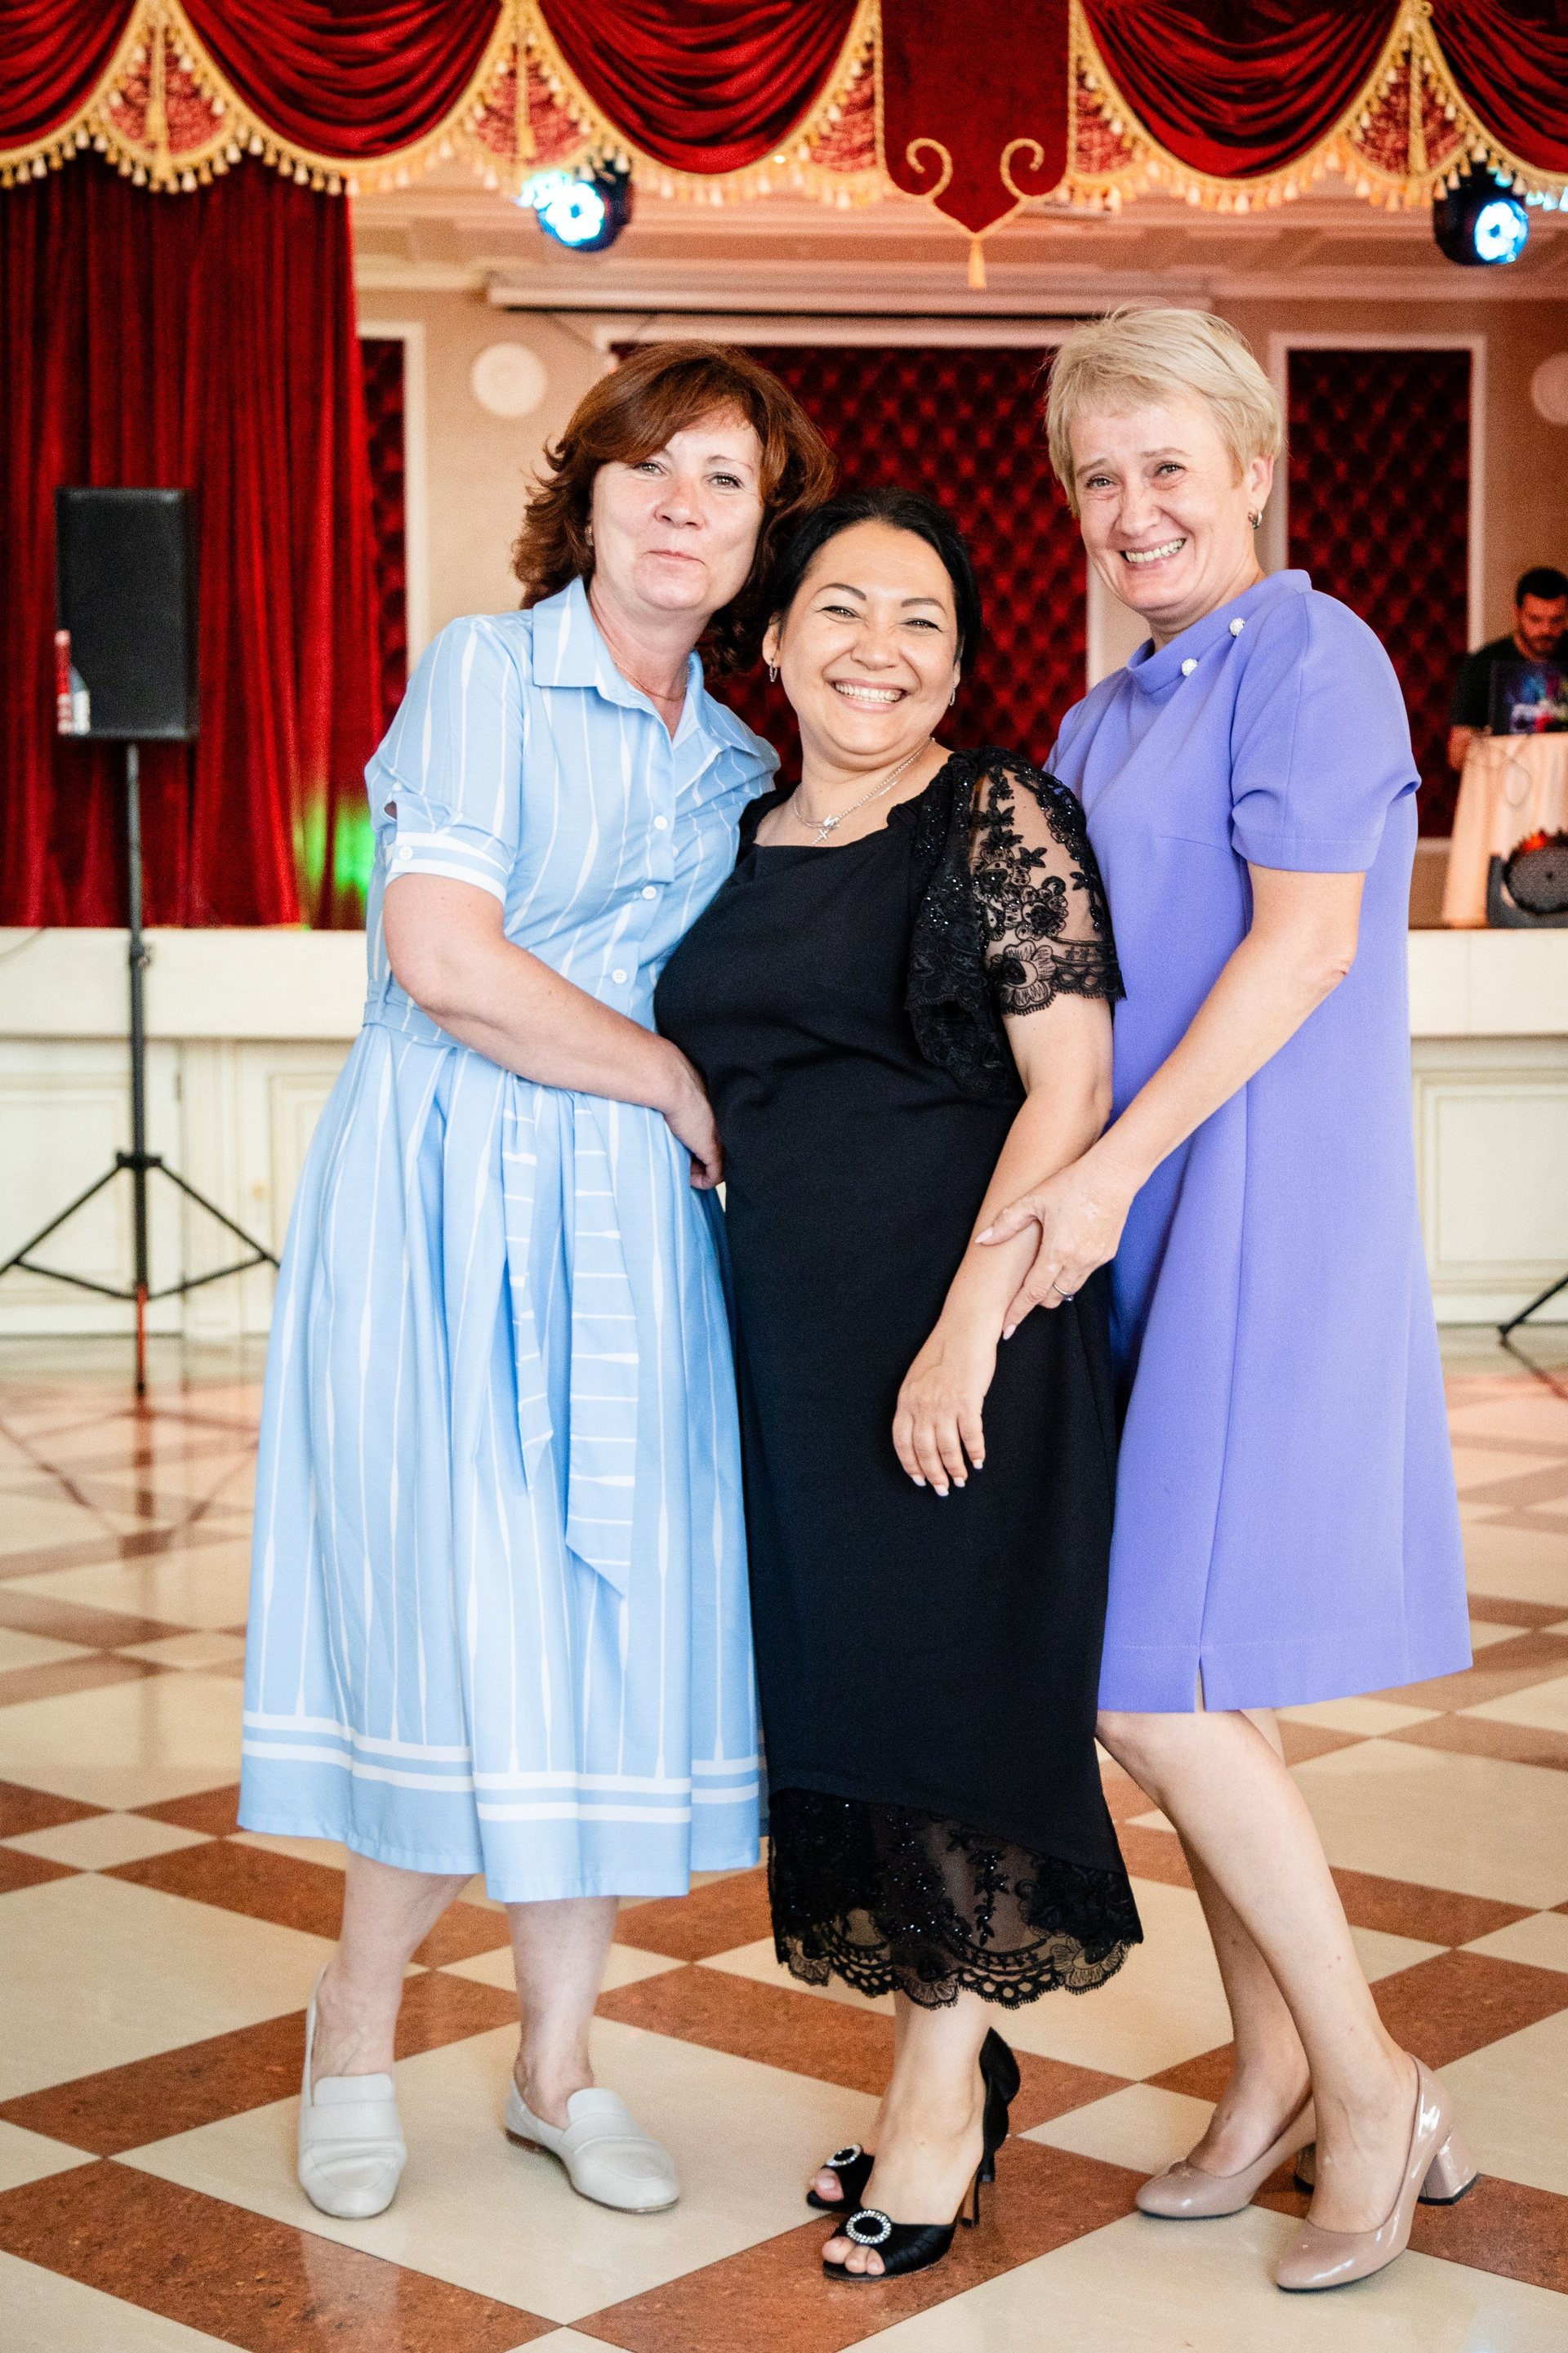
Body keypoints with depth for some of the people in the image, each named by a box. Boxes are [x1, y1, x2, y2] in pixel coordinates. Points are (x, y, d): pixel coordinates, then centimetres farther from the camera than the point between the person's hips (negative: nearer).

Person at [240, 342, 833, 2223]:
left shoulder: (739, 768, 16)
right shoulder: (485, 670, -2)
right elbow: (442, 957, -15)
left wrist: (707, 1115, 2)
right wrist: (674, 1083, -8)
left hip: (634, 1226, 5)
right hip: (452, 1203, -5)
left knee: (613, 1629, 5)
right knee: (467, 1632, -6)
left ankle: (555, 2064, 20)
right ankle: (357, 2009, 19)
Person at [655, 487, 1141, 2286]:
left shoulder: (1003, 820, -7)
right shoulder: (744, 843, 12)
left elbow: (1069, 1087, -13)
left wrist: (969, 1326, -21)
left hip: (954, 1323, -6)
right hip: (785, 1331, 7)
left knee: (944, 1677, 0)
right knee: (835, 1680, 11)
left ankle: (944, 2100, 15)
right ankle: (950, 2062, 26)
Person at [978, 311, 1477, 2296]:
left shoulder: (1309, 654, -6)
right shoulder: (1104, 720, 18)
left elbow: (1307, 941, -16)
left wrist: (1112, 1168, -21)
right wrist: (1064, 1182, 7)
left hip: (1260, 1212, -8)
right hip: (1131, 1219, 8)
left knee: (1160, 1674, -10)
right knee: (1180, 1680, 11)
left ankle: (1369, 2086, 6)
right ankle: (1272, 2074, 24)